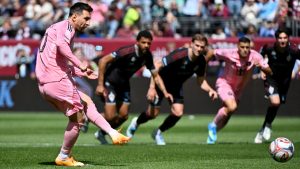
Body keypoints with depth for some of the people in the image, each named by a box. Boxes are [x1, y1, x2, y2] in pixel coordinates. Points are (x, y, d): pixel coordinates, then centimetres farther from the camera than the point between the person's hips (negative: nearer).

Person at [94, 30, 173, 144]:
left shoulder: (147, 56, -7)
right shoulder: (128, 51, -28)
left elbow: (155, 76, 5)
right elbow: (103, 61, -27)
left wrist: (165, 93, -8)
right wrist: (100, 84, -27)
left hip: (124, 84, 7)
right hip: (109, 82, -7)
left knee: (123, 116, 5)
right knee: (110, 116, -15)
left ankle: (101, 134, 26)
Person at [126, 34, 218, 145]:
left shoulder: (201, 61, -15)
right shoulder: (180, 55, -34)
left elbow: (200, 81, 2)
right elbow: (157, 65, -31)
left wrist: (210, 90, -18)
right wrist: (152, 87, -34)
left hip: (176, 86, 5)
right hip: (161, 81, -5)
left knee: (178, 112, -9)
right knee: (153, 114, -2)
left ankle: (158, 133, 16)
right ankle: (136, 123, 33)